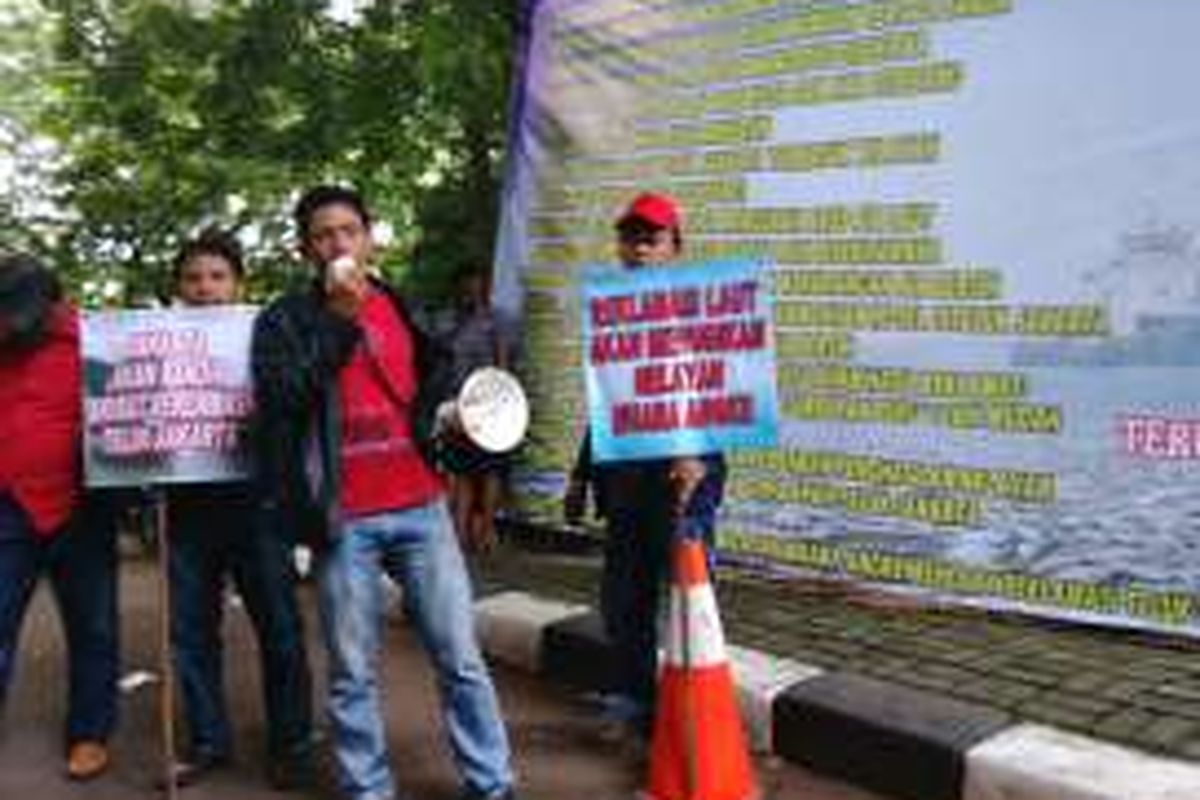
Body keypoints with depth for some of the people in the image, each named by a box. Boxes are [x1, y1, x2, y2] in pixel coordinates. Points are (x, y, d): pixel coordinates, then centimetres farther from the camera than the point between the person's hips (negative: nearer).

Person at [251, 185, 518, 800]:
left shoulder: (408, 306, 12)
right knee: (353, 673, 5)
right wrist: (340, 318, -16)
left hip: (421, 507, 3)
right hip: (343, 519, -2)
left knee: (460, 659, 4)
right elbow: (279, 398, -14)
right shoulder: (285, 320, 2)